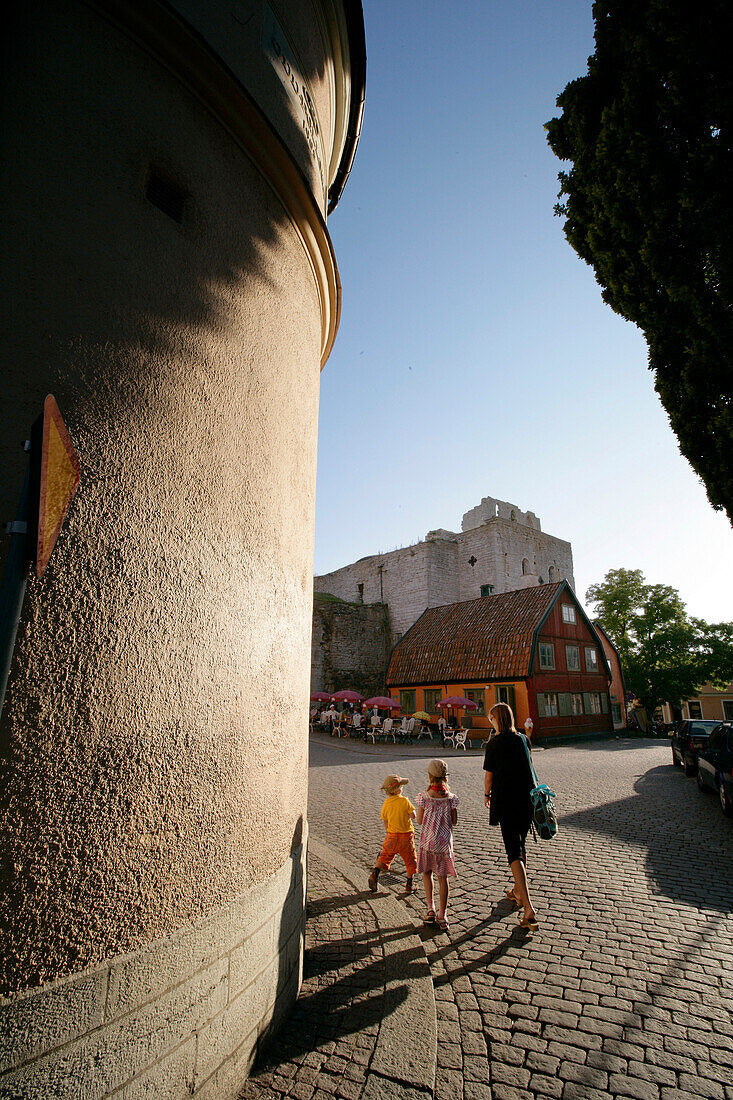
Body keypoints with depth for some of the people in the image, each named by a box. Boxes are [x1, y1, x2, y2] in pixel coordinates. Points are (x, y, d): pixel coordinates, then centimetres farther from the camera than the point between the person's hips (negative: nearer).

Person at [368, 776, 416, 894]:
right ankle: (409, 885, 19)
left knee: (384, 856, 16)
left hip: (392, 835, 3)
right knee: (410, 860, 14)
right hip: (406, 835, -3)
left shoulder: (386, 803, -3)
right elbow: (413, 815, -10)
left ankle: (375, 873, -5)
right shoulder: (404, 801, -17)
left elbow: (385, 822, 6)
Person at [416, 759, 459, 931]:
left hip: (427, 840, -1)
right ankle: (442, 916, 11)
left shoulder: (424, 796, -13)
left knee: (426, 873, 19)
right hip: (445, 841, 1)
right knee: (443, 877, 10)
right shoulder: (451, 798, -8)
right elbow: (454, 821, 0)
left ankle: (430, 909, 16)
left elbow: (420, 821, -6)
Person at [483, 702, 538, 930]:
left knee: (514, 852, -4)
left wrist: (487, 795, 12)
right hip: (527, 800, 5)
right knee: (521, 845, 21)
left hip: (505, 801, -5)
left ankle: (529, 909, -12)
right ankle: (518, 892, 37)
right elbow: (526, 767, 14)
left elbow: (489, 774, -5)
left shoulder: (494, 744, -10)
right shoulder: (522, 739, 3)